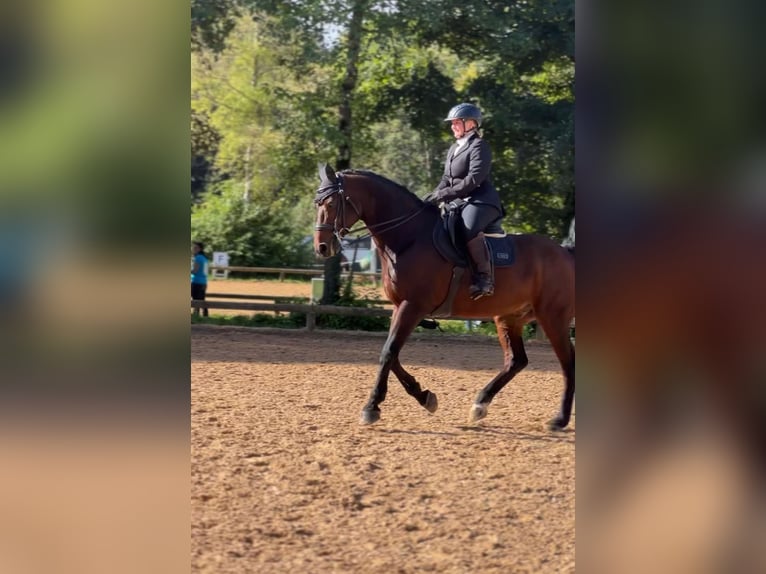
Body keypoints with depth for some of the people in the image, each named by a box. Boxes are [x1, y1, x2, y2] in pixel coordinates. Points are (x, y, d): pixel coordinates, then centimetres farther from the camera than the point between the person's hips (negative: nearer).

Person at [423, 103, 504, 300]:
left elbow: (473, 180, -18)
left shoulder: (479, 146, -8)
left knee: (470, 229, -38)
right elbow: (447, 178, 21)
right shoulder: (454, 149, 21)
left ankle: (485, 278, -36)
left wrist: (443, 195, -22)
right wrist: (434, 196, 1)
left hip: (481, 200, -10)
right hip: (462, 202, 10)